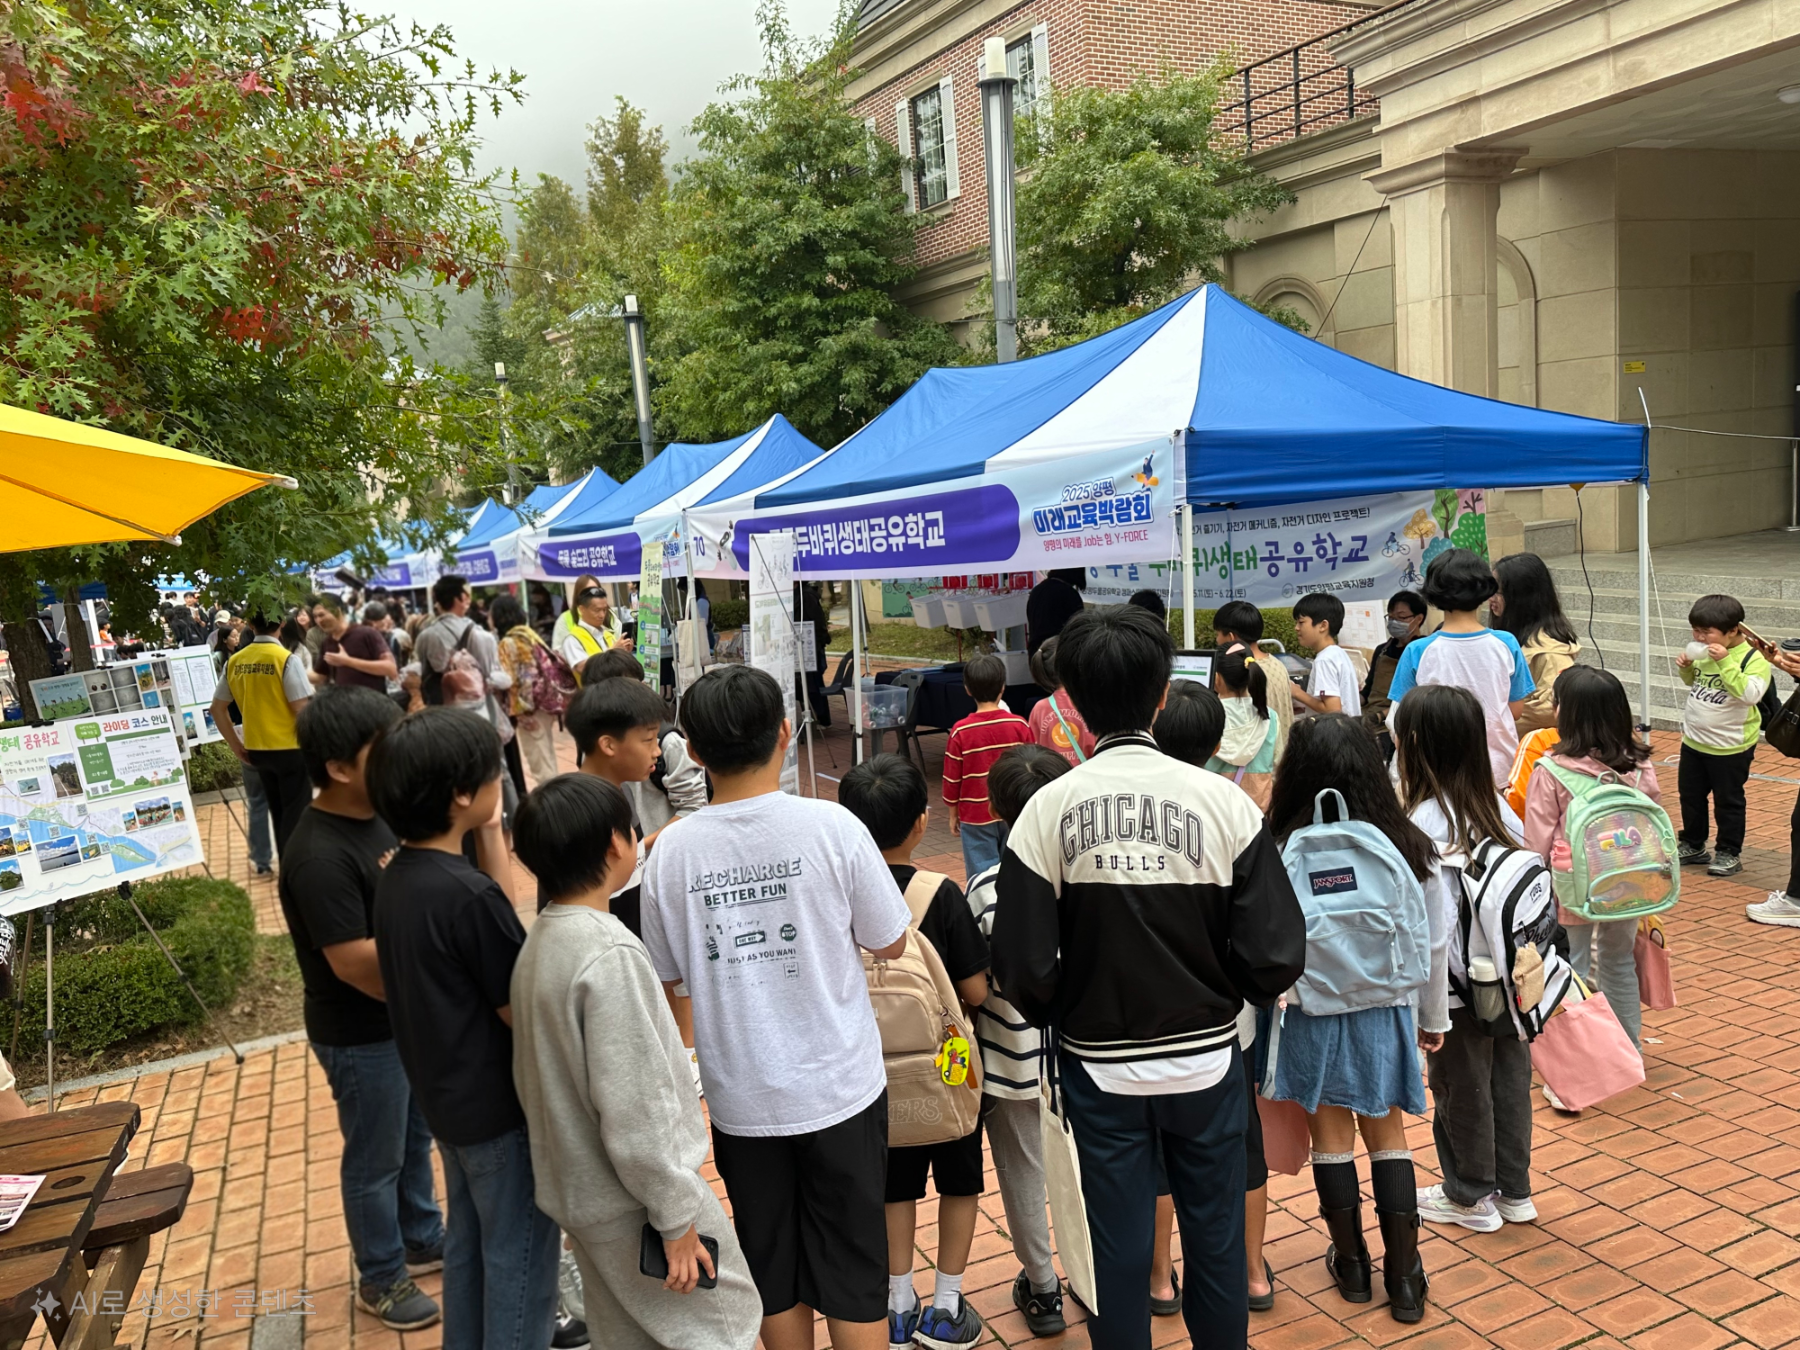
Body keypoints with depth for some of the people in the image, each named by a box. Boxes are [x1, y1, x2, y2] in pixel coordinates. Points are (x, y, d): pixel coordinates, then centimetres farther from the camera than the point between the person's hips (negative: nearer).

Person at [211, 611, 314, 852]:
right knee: (296, 816, 3)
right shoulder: (286, 659, -14)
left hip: (256, 749, 6)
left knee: (280, 815, 19)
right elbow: (302, 709, -18)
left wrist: (236, 746, 13)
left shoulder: (234, 661, 3)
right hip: (290, 748, -6)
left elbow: (218, 708, 7)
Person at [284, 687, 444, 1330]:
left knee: (416, 1138, 25)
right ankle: (381, 1278, 32)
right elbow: (356, 966, -29)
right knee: (375, 1160, 12)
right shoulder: (319, 856, -29)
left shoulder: (379, 817, -2)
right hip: (361, 1036, -8)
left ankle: (422, 1240, 46)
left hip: (410, 1018, 8)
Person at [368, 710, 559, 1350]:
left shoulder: (396, 878, -3)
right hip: (498, 1104, -8)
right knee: (519, 1257, 10)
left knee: (469, 1240, 25)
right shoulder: (466, 894, -29)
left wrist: (490, 834, -2)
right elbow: (521, 1012, -22)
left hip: (445, 1094, 9)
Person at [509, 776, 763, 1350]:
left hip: (577, 1186, 8)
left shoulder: (541, 940, 1)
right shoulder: (609, 954, -26)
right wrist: (676, 1217, -17)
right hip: (632, 1198, -8)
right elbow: (633, 1109, -26)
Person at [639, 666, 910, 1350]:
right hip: (839, 1087, -1)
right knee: (852, 1274, 13)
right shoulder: (830, 826, -15)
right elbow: (890, 943, -3)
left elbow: (664, 979, 2)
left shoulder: (672, 849, -10)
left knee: (774, 1275, 19)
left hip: (741, 1098, 2)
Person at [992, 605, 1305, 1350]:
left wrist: (1066, 1011, 6)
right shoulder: (1223, 800, -14)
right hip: (1207, 1059, 1)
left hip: (1100, 1067, 0)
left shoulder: (1048, 810, -15)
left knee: (1119, 1247, 15)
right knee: (1215, 1238, 19)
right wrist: (1224, 992, 8)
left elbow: (1026, 971, -15)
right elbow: (1275, 956, -13)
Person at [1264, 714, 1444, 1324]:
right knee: (1388, 1137, 17)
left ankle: (1351, 1262, 31)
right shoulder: (1409, 847, -9)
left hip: (1312, 1017, -2)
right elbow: (1435, 943, 1)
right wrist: (1433, 1017, 16)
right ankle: (1404, 1275, 23)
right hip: (1385, 1015, 2)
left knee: (1331, 1138, 15)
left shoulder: (1282, 852, -19)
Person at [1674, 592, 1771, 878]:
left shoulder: (1753, 657, -17)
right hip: (1693, 741, 7)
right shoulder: (1704, 653, 1)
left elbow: (1750, 693, -31)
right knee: (1690, 796, 17)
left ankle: (1729, 854, 20)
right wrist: (1685, 667, -2)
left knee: (1728, 801, 7)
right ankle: (1693, 846, 32)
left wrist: (1725, 662, -34)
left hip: (1729, 747, -7)